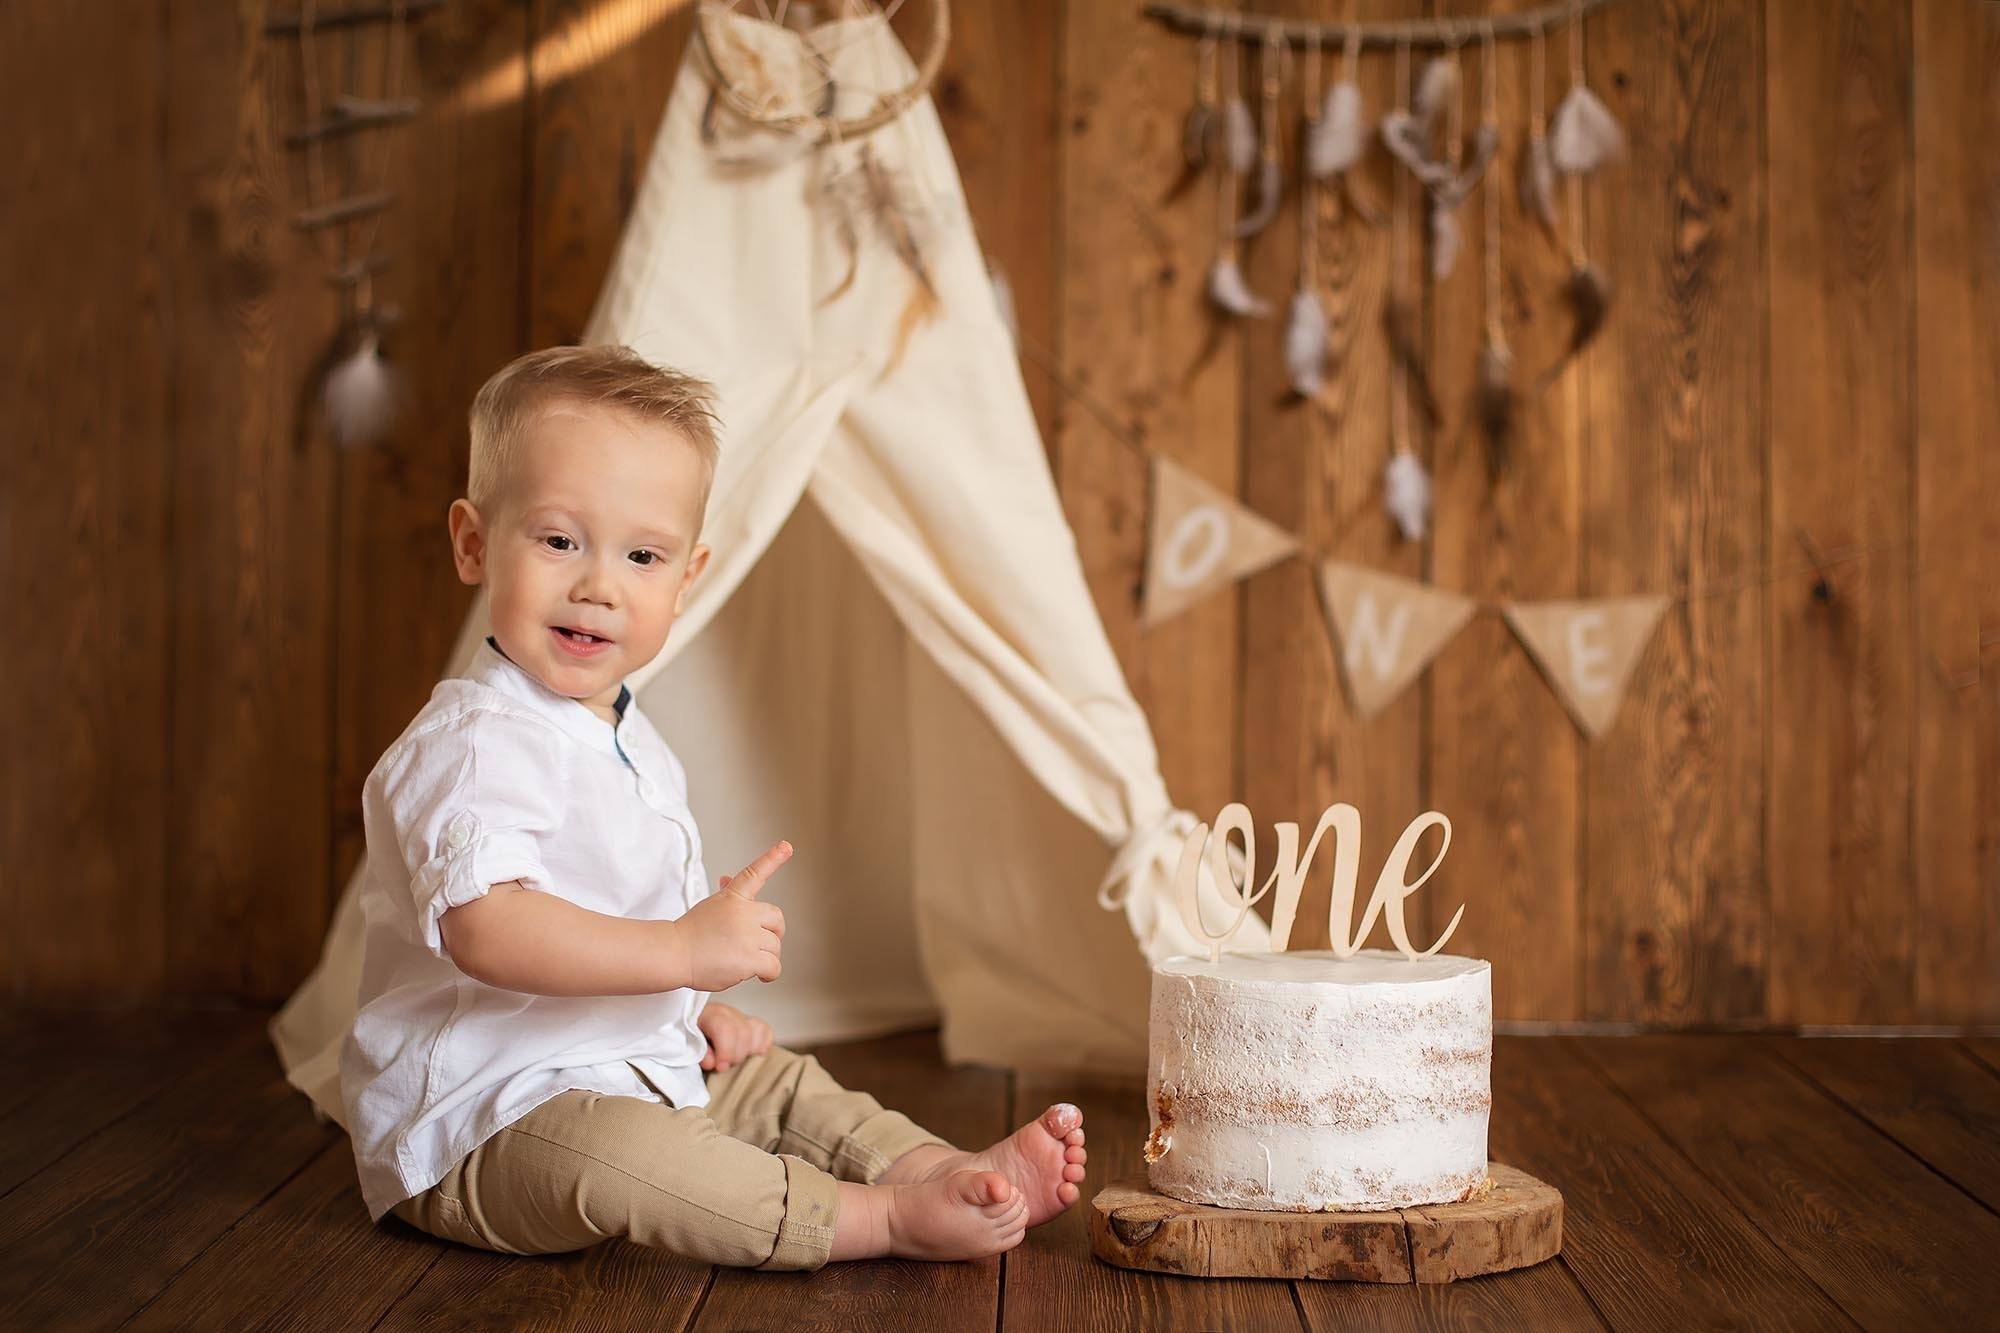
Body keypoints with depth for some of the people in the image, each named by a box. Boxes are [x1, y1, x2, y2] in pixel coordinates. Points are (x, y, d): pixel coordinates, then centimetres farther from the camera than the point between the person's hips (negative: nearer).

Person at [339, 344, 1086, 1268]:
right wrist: (683, 951, -38)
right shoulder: (473, 744, -21)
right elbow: (485, 926, -37)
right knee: (615, 1150, -34)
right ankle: (886, 1219, -32)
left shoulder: (630, 743, 13)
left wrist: (698, 1012, 13)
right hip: (481, 1116, -10)